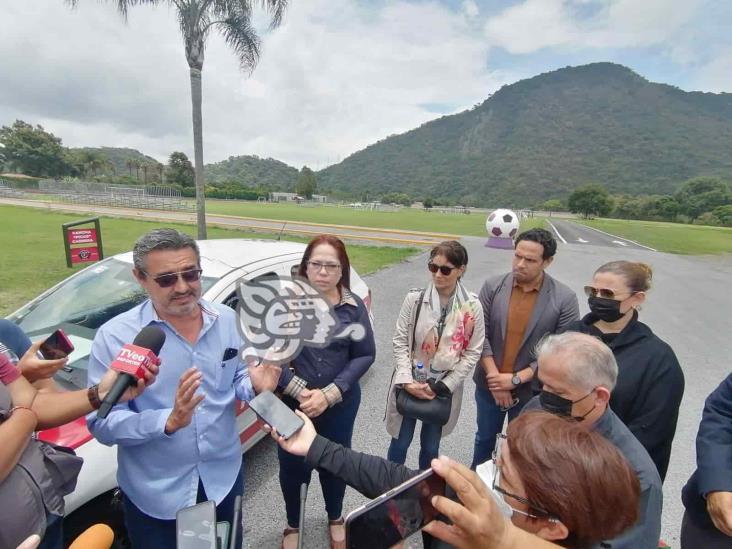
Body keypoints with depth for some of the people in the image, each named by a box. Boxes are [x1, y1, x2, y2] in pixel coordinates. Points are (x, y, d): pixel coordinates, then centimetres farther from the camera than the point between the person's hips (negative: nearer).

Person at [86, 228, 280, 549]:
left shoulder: (227, 320, -7)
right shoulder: (114, 337, -17)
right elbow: (102, 423, -16)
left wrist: (254, 385, -20)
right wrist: (168, 421, -33)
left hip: (225, 479, 4)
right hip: (155, 496, -3)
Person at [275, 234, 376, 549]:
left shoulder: (354, 306, -8)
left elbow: (365, 355, -7)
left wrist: (329, 394, -14)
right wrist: (299, 391, -18)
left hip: (341, 404, 1)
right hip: (293, 402, -1)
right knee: (292, 465, 16)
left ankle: (335, 519, 51)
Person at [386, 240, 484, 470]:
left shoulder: (472, 307, -9)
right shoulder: (414, 299, -11)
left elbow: (473, 352, -6)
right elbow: (400, 342, -7)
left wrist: (442, 386, -10)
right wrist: (407, 381, -16)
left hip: (445, 388, 1)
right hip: (410, 384, 0)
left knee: (430, 447, 19)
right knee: (400, 444, 15)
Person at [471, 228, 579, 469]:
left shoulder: (565, 299, -13)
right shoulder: (492, 286, -8)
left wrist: (516, 378, -17)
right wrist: (495, 377, -13)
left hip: (531, 390, -2)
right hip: (490, 384, 2)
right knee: (484, 438, 23)